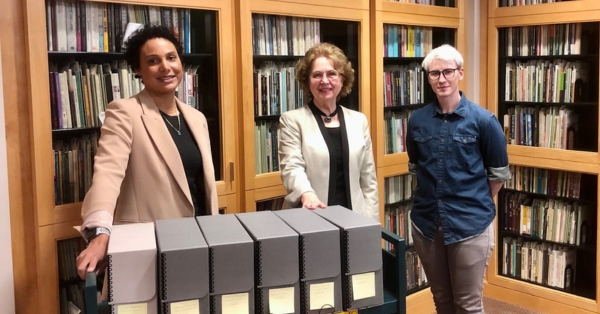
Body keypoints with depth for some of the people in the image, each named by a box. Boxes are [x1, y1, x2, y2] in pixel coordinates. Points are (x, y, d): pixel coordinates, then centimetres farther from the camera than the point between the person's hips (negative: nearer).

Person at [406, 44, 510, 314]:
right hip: (426, 223, 3)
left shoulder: (483, 120, -8)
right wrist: (432, 195, 11)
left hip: (470, 224, -3)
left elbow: (499, 173, 2)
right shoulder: (417, 121, 0)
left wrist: (476, 202, 7)